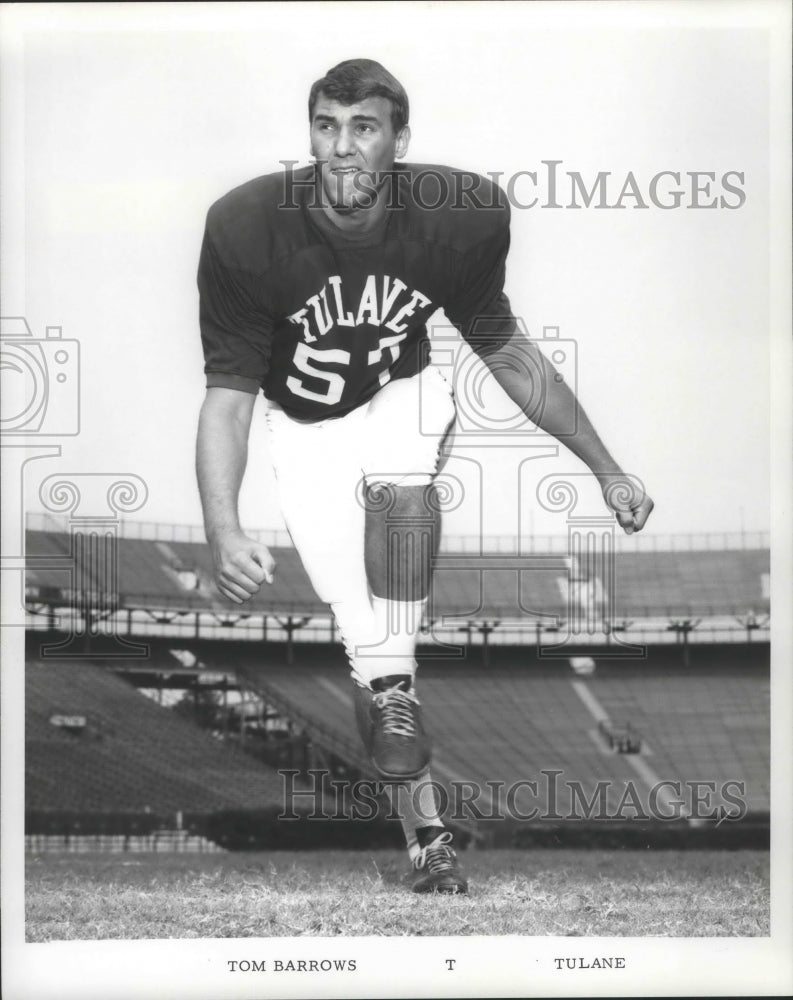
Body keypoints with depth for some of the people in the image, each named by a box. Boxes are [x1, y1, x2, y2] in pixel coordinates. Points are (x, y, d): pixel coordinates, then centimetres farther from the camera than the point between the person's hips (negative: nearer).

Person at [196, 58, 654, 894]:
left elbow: (508, 354, -6)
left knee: (399, 488, -36)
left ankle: (395, 684, -23)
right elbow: (228, 394, -25)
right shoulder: (247, 228, -28)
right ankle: (426, 839, 1)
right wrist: (223, 533, -40)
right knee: (364, 630, -9)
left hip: (402, 396, 1)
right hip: (304, 424, -1)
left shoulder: (461, 218, -23)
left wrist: (606, 470, -1)